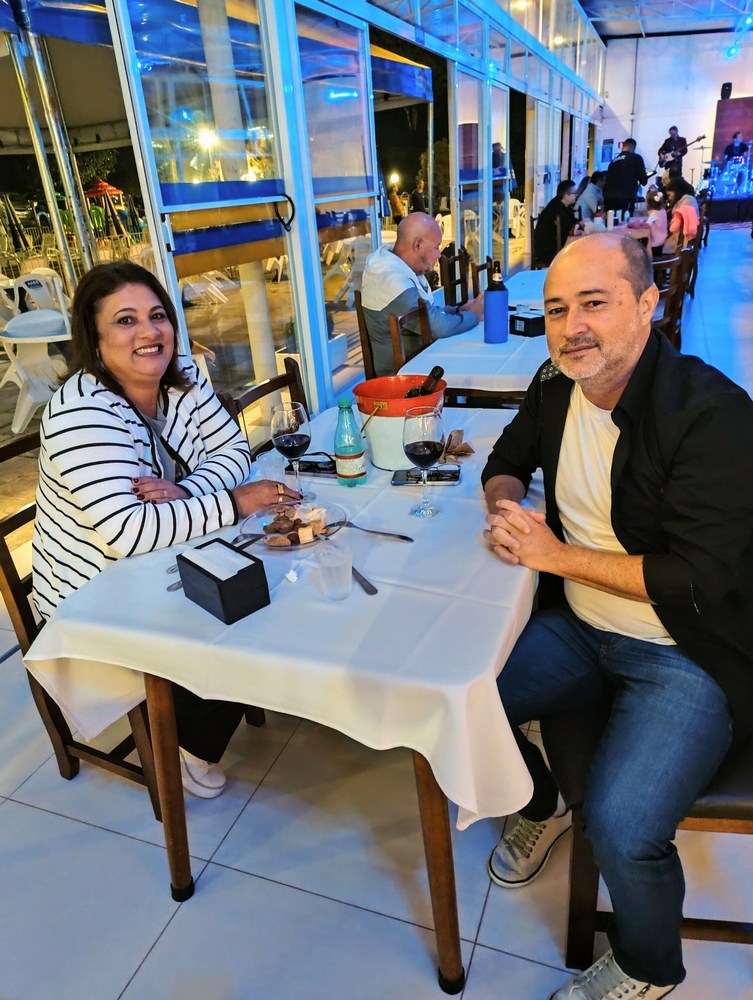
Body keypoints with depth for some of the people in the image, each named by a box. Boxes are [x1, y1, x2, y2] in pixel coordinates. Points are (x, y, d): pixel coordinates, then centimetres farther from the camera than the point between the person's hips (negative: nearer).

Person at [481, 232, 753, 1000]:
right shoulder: (557, 385, 0)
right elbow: (507, 463, 16)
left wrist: (556, 554, -20)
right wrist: (506, 505, -8)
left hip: (688, 658, -6)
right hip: (579, 630, 7)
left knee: (621, 828, -21)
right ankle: (540, 808, 31)